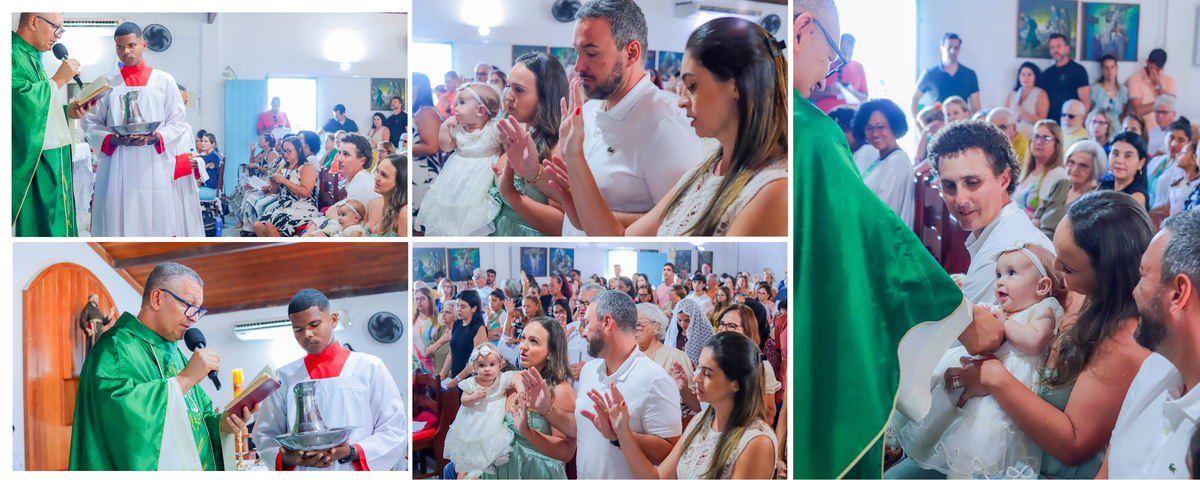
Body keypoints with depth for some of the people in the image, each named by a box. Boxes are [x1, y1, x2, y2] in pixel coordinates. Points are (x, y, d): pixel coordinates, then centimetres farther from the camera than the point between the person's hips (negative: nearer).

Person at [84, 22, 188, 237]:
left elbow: (178, 122, 7)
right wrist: (113, 139, -13)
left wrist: (155, 138, -13)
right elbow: (91, 123, 7)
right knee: (117, 218, -5)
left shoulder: (164, 81, 9)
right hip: (116, 166, 0)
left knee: (152, 220, -4)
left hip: (152, 164, 0)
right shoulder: (106, 82, 10)